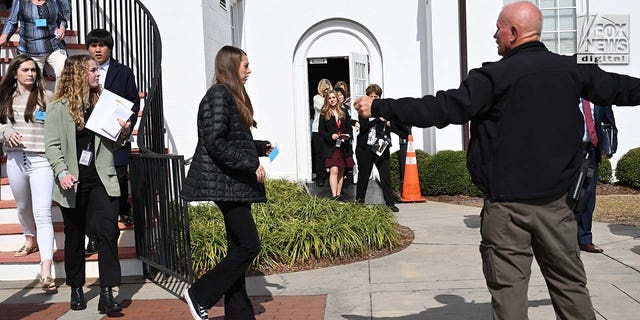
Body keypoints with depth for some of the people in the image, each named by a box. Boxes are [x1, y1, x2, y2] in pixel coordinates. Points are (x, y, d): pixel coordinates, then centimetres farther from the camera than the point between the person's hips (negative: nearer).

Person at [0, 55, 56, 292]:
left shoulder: (46, 97, 1)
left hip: (41, 159, -4)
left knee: (42, 213, -13)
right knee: (23, 207, 24)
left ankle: (46, 272, -17)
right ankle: (31, 240, 52)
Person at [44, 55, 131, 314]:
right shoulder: (58, 107, -1)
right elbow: (52, 145, -6)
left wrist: (124, 133, -7)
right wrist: (62, 172, -20)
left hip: (101, 179, 2)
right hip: (73, 182, -2)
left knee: (108, 232, -10)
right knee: (74, 237, 12)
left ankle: (107, 293, -6)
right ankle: (76, 289, 29)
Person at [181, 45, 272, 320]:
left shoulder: (231, 95, 16)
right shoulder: (219, 94, -12)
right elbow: (215, 142, -21)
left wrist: (261, 147, 13)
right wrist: (250, 165, -19)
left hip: (235, 184, 10)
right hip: (226, 183, -10)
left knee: (238, 248, 11)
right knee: (249, 245, -9)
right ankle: (199, 295, 4)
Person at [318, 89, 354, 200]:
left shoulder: (344, 112, 12)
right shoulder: (324, 114, 2)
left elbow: (349, 127, 13)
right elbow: (321, 131, -1)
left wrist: (348, 135, -7)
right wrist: (331, 136, -17)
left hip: (344, 147, 4)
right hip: (331, 147, -4)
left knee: (341, 172, 8)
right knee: (334, 171, -14)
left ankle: (339, 194, 16)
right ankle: (334, 196, -17)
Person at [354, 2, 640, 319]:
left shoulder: (496, 76, -13)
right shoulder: (571, 69, 4)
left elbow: (441, 109, -16)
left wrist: (379, 107, -10)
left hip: (506, 203, -4)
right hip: (554, 201, 5)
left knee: (508, 287, 4)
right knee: (569, 283, 15)